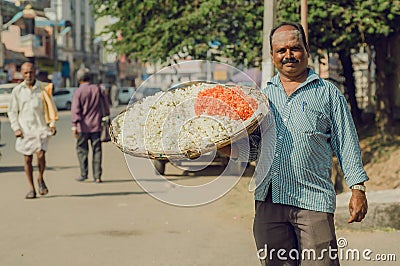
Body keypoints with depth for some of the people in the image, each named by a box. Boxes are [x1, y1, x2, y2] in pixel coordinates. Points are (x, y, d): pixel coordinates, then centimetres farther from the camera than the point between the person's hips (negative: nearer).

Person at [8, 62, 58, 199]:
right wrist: (16, 128, -3)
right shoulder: (17, 90, 4)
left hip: (41, 127, -1)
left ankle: (40, 179, 11)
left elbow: (50, 106, 9)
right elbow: (12, 111, 8)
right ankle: (31, 189, 14)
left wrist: (52, 124, -2)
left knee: (40, 154, -16)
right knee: (27, 159, 3)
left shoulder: (43, 88, 2)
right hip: (24, 129, 1)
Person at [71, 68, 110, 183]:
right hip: (96, 125, 3)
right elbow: (106, 105, 6)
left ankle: (84, 174, 9)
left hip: (83, 126, -3)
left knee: (82, 150, 9)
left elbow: (75, 110, -12)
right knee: (96, 150, 5)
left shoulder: (78, 92, -7)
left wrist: (74, 126, -13)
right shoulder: (98, 89, 3)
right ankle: (97, 176, 3)